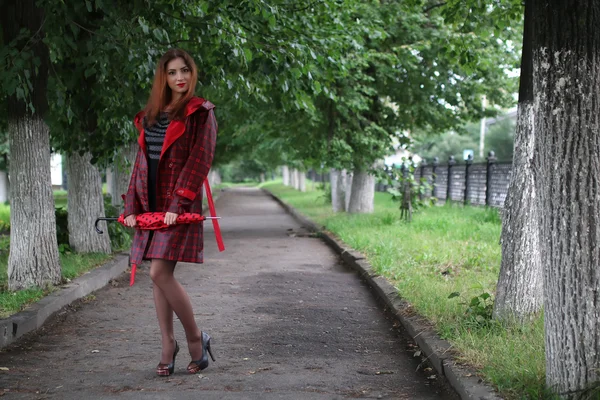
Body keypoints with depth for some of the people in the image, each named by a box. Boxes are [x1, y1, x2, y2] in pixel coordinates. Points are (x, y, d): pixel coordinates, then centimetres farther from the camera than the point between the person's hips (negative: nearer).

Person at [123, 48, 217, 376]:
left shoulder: (200, 113, 0)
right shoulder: (149, 116, 17)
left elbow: (199, 161, -9)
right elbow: (141, 163, 16)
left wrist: (178, 205, -17)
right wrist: (131, 207, 6)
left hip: (180, 204, -6)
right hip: (151, 205, 6)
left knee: (160, 272, -15)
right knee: (158, 277, 5)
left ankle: (196, 337, 1)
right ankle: (168, 347, 14)